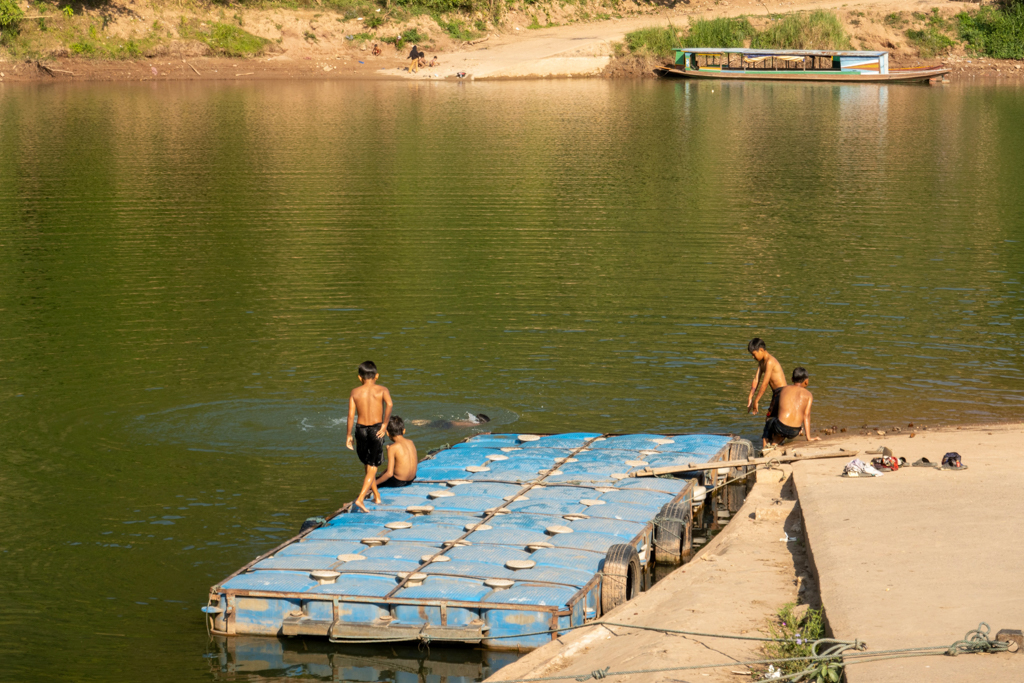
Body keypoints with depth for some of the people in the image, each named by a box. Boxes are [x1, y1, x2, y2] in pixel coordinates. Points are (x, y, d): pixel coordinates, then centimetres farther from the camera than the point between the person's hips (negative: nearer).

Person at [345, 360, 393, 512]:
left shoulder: (355, 392, 3)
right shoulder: (382, 390, -2)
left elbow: (351, 415, -3)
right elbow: (389, 404, -22)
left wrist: (348, 436, 4)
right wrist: (384, 425, -15)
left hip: (360, 429, 3)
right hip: (376, 429, -3)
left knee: (367, 465, 22)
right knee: (372, 469, 1)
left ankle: (377, 497, 33)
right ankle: (360, 498, -15)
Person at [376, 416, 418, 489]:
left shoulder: (392, 448, -19)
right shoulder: (411, 442, 1)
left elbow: (389, 473, -22)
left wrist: (375, 483, -10)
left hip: (397, 483, -7)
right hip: (411, 479, 7)